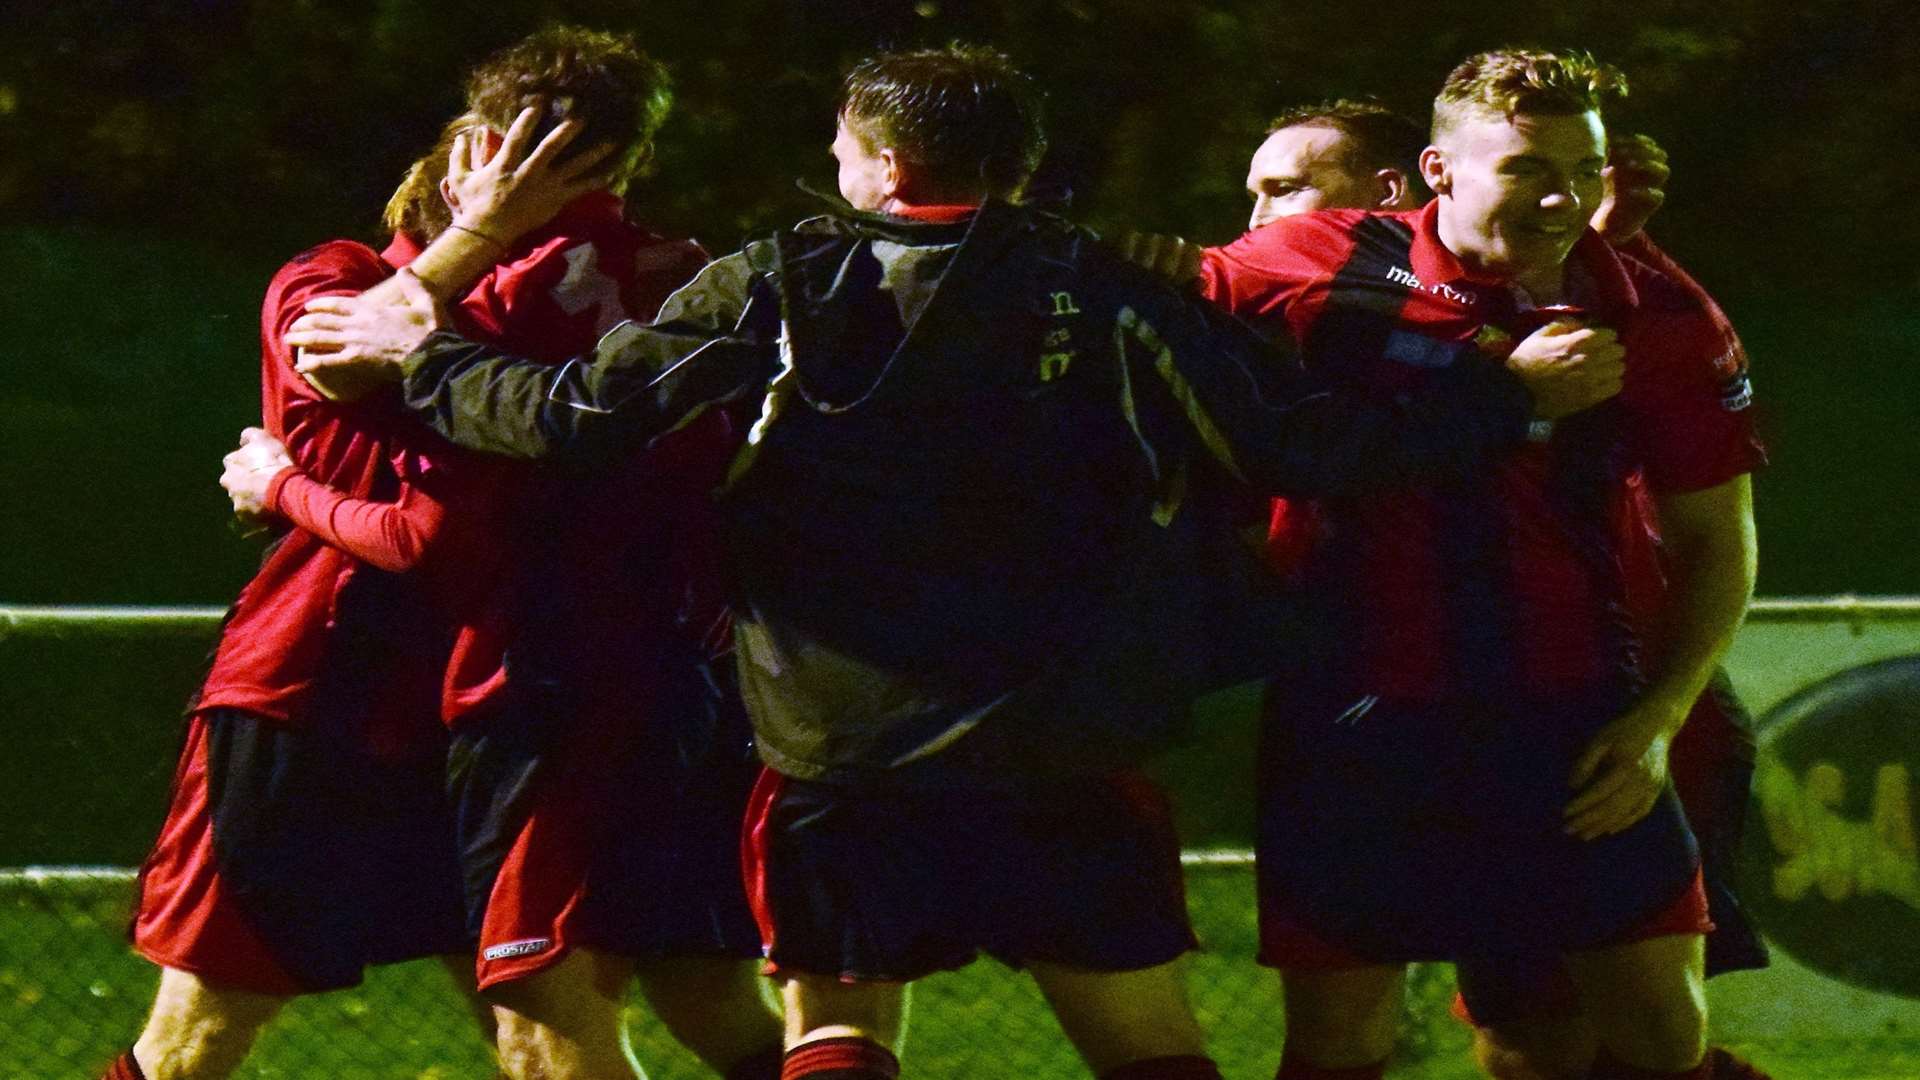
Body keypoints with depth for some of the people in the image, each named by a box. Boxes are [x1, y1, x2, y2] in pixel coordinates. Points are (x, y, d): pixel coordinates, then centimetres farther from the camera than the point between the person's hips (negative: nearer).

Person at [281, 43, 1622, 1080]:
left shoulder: (776, 290, 1)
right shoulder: (1097, 294, 1)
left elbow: (577, 417, -3)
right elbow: (1298, 443, -4)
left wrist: (424, 355, 14)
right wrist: (1509, 392, 7)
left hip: (836, 758, 0)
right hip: (1067, 767, 0)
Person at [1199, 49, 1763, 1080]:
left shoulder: (1660, 323, -3)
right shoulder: (1326, 267, -7)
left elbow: (1715, 539, 6)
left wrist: (1658, 719, -3)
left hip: (1573, 719, 1)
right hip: (1353, 714, -1)